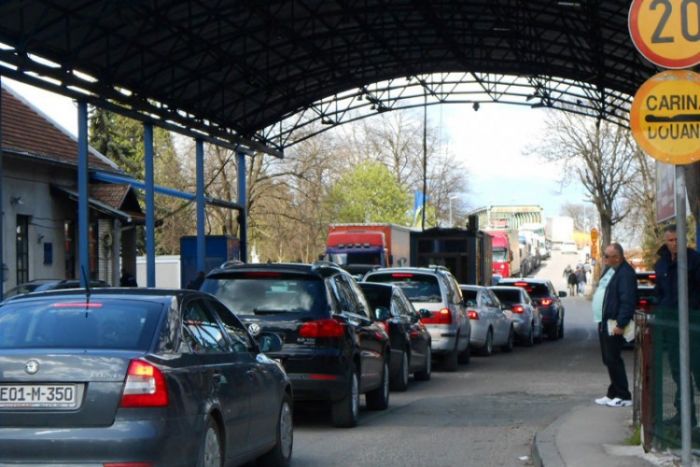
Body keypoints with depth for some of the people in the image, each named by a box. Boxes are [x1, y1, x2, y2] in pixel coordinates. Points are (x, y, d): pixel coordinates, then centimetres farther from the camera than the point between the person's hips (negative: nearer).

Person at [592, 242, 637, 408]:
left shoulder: (625, 273, -16)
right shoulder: (609, 270, 16)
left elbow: (627, 301, -23)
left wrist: (621, 324, -25)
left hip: (614, 324, -10)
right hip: (603, 322, 10)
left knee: (613, 360, -7)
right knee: (609, 360, 13)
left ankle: (623, 396, -1)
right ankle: (613, 394, 20)